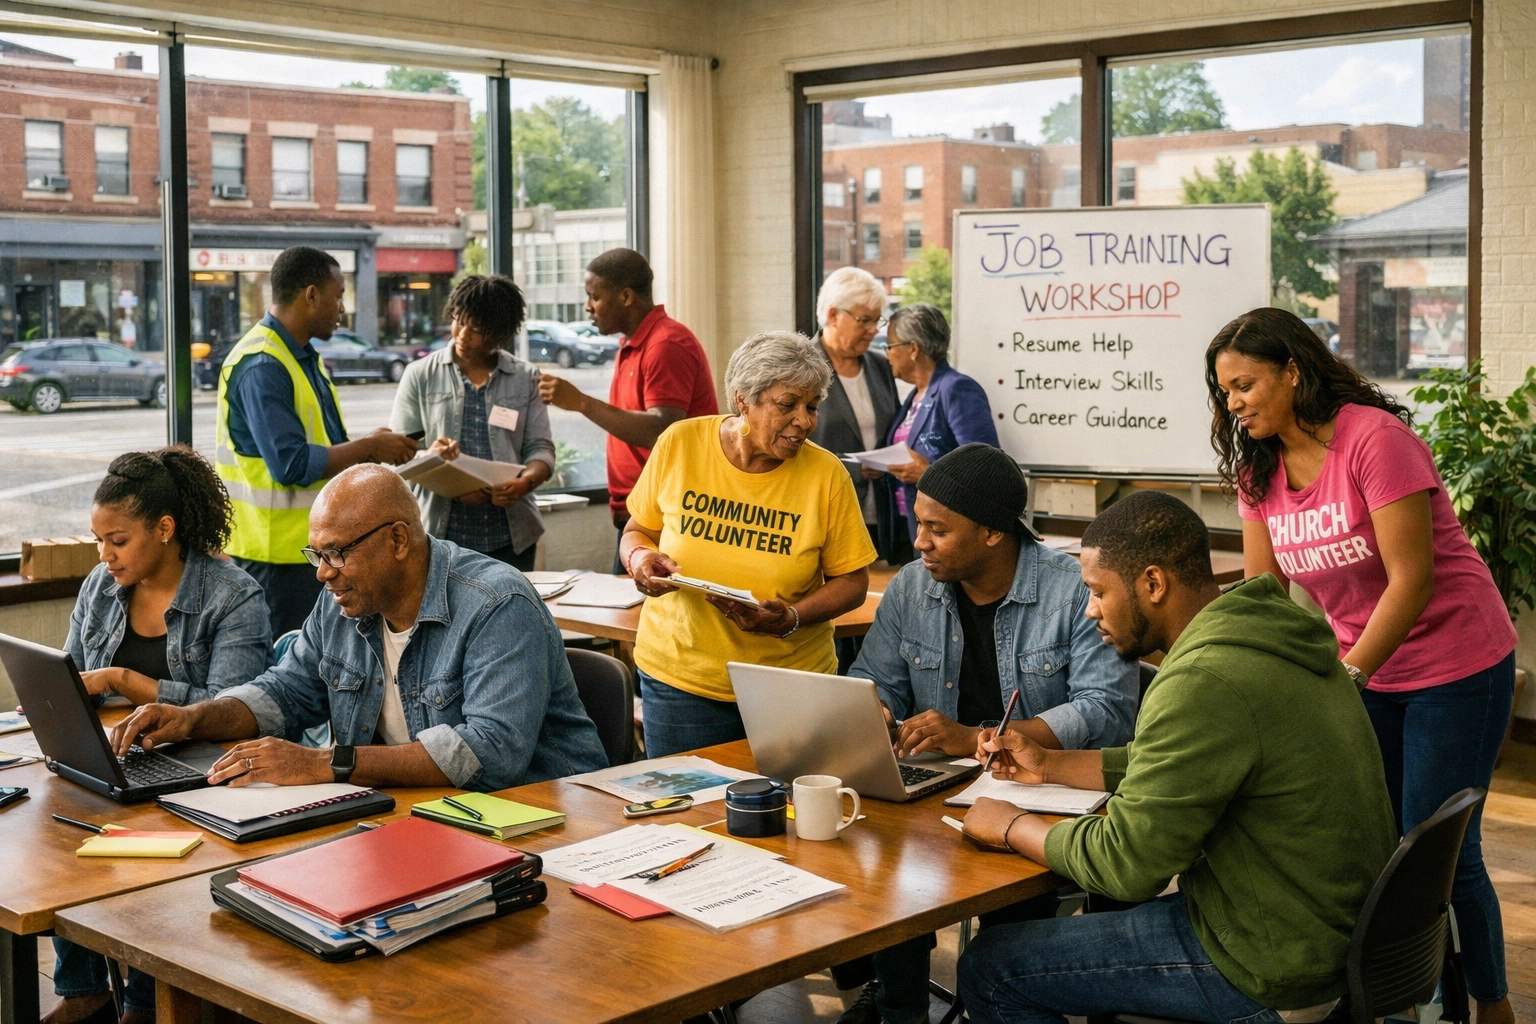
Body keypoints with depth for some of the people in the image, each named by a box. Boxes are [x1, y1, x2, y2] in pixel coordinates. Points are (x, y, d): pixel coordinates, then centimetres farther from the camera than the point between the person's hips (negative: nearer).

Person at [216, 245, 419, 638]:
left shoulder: (304, 357, 14)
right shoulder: (261, 365, -19)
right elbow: (291, 464, -25)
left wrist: (371, 446, 2)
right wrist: (370, 448, -16)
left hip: (312, 541, 10)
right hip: (278, 547, -10)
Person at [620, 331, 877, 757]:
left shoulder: (826, 474, -8)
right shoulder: (680, 444, -6)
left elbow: (853, 582, -2)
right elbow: (636, 531, 8)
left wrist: (792, 618, -19)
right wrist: (640, 557, -14)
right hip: (679, 677, 1)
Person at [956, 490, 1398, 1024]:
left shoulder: (1203, 685, -27)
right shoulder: (1270, 630, 6)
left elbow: (1125, 863, -22)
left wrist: (1013, 827, -6)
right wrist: (1049, 764, 18)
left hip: (1271, 970, -10)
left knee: (986, 969, -2)